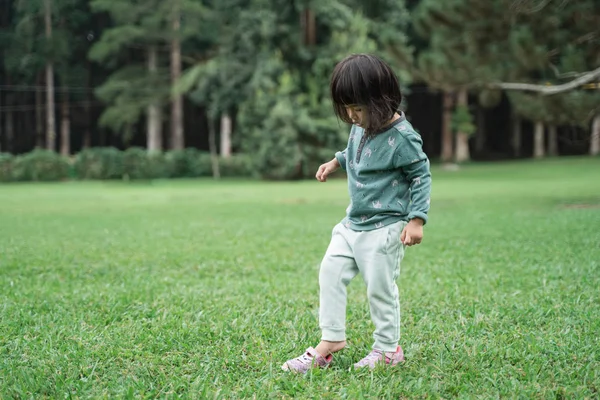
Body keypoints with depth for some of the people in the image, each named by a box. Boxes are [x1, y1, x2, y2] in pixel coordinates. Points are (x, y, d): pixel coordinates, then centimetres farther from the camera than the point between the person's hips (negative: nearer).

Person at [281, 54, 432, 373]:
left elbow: (421, 175, -14)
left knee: (380, 288, 1)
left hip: (384, 227, -8)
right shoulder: (361, 126, 3)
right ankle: (331, 339, 11)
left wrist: (416, 220, -19)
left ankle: (388, 349, 18)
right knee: (330, 272, 3)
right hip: (353, 223, 8)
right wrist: (336, 161, 19)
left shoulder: (401, 137, -20)